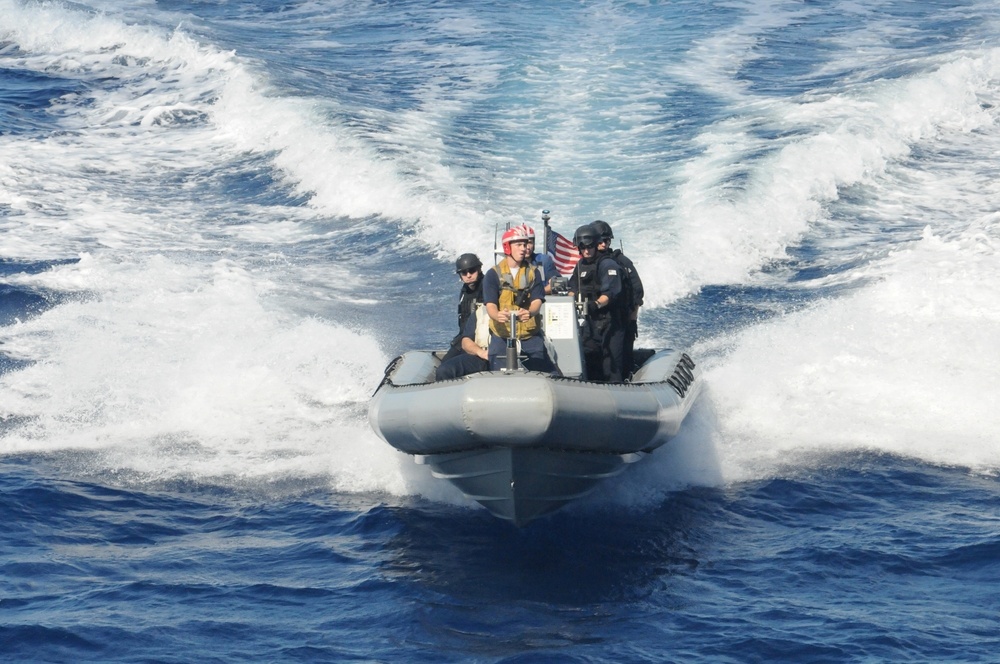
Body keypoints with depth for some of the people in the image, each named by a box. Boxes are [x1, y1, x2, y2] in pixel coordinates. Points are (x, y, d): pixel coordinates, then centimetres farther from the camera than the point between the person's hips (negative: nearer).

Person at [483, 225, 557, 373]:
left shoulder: (533, 272, 8)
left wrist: (530, 313, -29)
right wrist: (497, 315, -35)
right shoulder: (493, 274, 1)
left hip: (531, 336, 2)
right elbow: (490, 305, -10)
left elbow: (537, 301, -4)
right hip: (502, 337, -2)